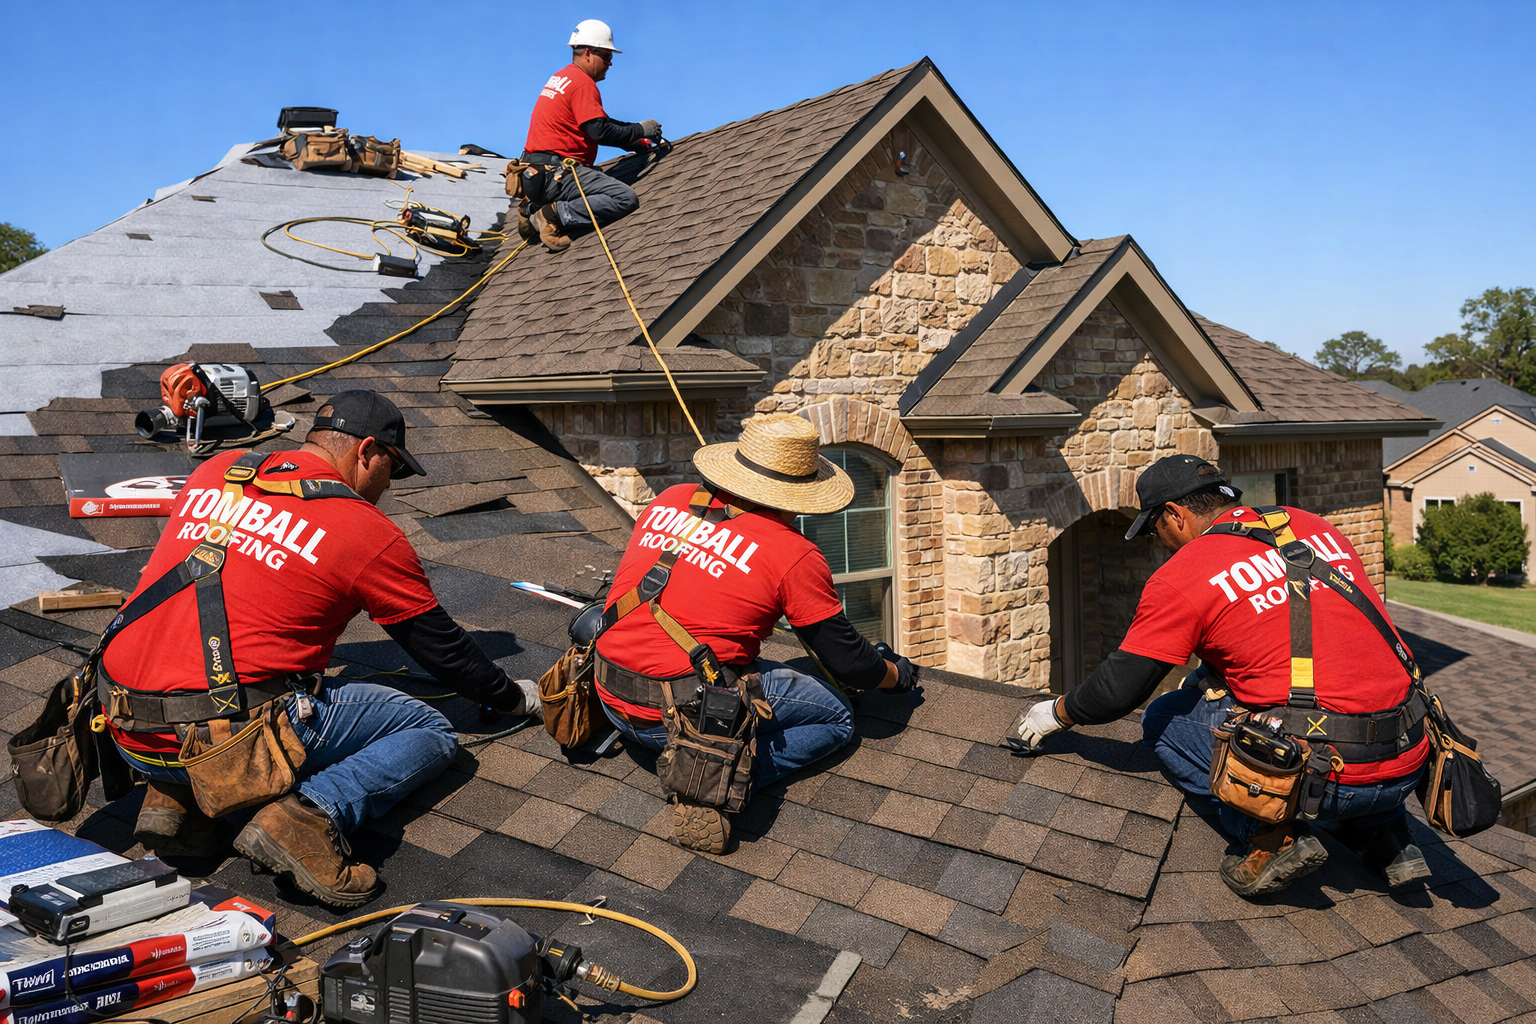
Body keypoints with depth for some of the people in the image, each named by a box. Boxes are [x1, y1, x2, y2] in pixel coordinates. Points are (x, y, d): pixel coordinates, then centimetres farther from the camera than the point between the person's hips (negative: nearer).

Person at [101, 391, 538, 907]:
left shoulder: (215, 471, 13)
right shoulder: (369, 534, -3)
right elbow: (440, 646, 7)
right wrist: (514, 696, 25)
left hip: (124, 730, 6)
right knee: (431, 733, 6)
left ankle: (174, 798, 14)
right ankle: (308, 816, -16)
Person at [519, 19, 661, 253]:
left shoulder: (560, 77, 22)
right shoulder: (583, 83, -9)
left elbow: (597, 122, 26)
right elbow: (601, 132, -17)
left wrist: (635, 141, 19)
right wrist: (640, 131, -2)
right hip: (556, 172, -10)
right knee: (626, 199, -20)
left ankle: (534, 209, 17)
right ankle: (556, 216, -20)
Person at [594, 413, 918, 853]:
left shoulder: (668, 501, 5)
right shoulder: (794, 555, -9)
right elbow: (848, 662, -1)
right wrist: (898, 674, 21)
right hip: (685, 715, -7)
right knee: (837, 718, 10)